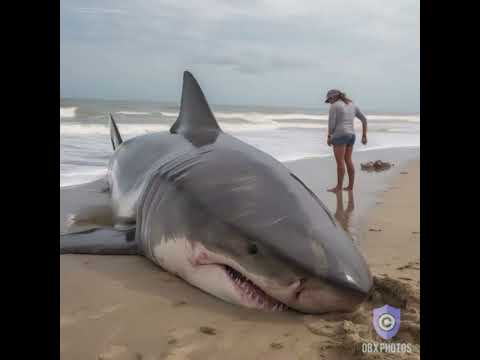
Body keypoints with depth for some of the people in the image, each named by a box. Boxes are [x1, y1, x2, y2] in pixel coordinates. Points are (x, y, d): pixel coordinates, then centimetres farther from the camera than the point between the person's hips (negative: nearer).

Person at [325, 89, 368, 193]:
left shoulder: (334, 106, -7)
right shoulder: (352, 105, 15)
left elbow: (331, 123, -12)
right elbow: (364, 119, 14)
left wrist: (329, 137, 0)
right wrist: (364, 136, 15)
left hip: (340, 135, -8)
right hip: (351, 135, 8)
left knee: (340, 162, -3)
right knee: (348, 161, 11)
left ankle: (339, 187, 1)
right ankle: (350, 186, 12)